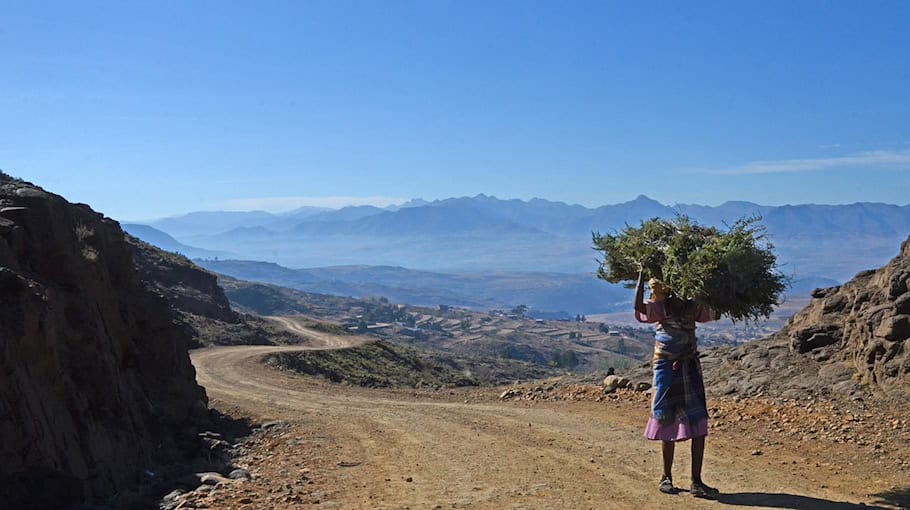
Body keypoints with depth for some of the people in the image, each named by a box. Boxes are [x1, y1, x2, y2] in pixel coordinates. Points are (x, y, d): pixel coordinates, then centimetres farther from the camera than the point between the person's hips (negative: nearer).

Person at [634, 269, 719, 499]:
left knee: (698, 427, -3)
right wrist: (642, 275, -20)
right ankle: (666, 478, 22)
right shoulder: (658, 308, -7)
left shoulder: (693, 308, 5)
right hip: (667, 368, -3)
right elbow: (638, 306, -24)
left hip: (690, 368, 3)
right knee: (669, 425, 6)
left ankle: (697, 482, 2)